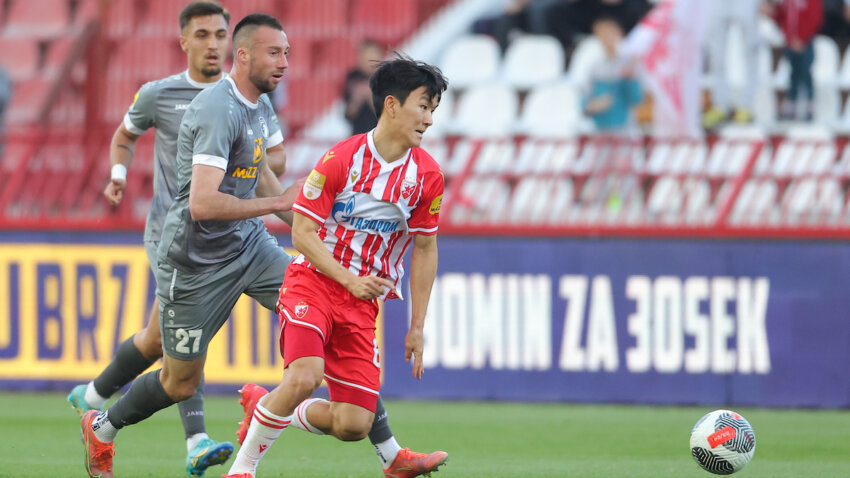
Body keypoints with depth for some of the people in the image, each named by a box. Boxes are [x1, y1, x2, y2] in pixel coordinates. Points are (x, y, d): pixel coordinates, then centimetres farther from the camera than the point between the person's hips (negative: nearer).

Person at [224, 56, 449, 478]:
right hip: (312, 282, -4)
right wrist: (349, 280, -19)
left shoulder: (427, 176, -1)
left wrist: (417, 327, 9)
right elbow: (302, 232, -9)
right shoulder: (342, 159, -12)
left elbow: (424, 249, 10)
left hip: (365, 300, 4)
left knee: (354, 426, -7)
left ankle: (264, 410, 22)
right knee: (306, 375, -31)